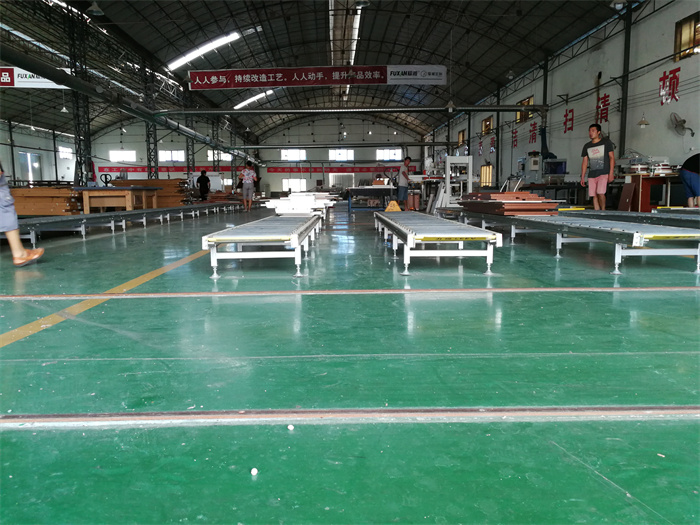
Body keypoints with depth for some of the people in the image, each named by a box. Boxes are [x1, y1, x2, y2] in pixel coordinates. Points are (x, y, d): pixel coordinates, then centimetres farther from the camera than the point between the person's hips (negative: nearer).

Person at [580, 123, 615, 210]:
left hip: (604, 173, -4)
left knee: (600, 193, -19)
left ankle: (603, 211, 0)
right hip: (592, 175, 4)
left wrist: (611, 173, -8)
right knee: (594, 195, -1)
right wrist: (582, 177, 10)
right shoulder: (587, 146, 15)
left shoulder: (606, 142, 5)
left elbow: (612, 157, 1)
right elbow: (585, 162, 16)